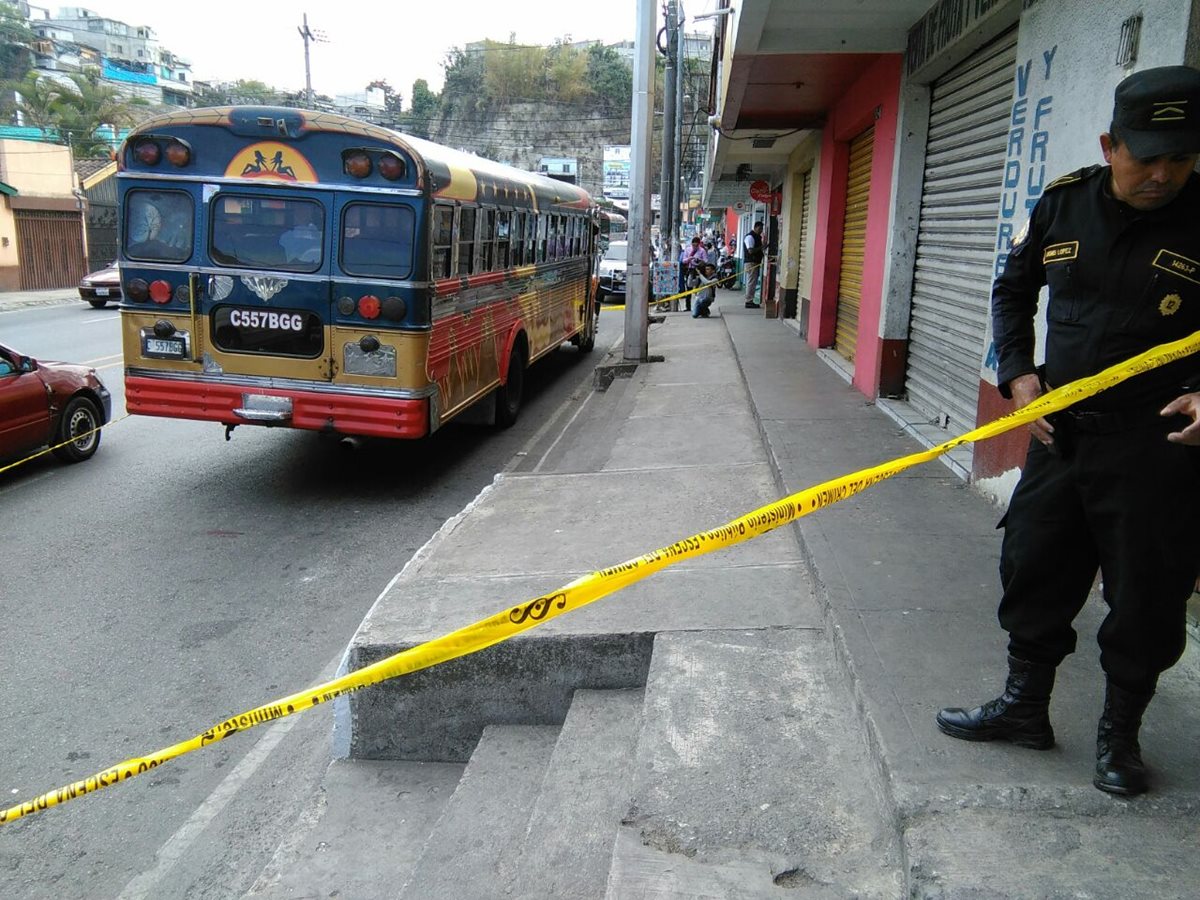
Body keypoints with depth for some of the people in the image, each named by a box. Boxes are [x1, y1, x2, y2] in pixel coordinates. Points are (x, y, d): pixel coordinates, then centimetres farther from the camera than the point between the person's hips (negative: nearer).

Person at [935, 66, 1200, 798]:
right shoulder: (1063, 204, 1)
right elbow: (1014, 291, 14)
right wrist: (1018, 373, 1)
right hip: (1063, 430, 4)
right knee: (1034, 570, 13)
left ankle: (1120, 732, 27)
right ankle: (1025, 706, 31)